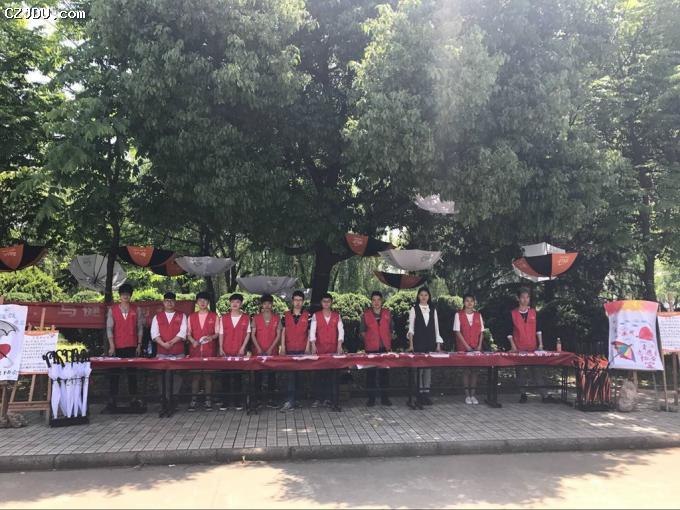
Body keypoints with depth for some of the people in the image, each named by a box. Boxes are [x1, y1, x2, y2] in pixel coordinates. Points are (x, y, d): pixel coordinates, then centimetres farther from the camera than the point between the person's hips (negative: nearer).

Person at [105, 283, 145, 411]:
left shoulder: (136, 310, 5)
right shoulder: (112, 310, 3)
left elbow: (140, 328, 6)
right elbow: (109, 328, 0)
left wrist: (139, 344, 1)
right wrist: (111, 345, -7)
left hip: (132, 347, 1)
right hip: (117, 347, 0)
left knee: (132, 372, 5)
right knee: (114, 373, 2)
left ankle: (134, 399, 10)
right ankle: (112, 399, 8)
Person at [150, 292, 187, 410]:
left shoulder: (181, 316, 8)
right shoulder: (157, 317, 12)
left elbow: (183, 332, -3)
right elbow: (154, 333, 2)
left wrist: (171, 342, -14)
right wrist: (163, 344, -13)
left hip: (178, 352, -1)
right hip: (162, 352, 1)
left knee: (177, 375, -2)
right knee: (164, 376, -1)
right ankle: (166, 401, 5)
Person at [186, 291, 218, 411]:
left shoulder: (214, 316, 7)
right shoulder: (191, 317, 13)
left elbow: (217, 333, 5)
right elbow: (188, 333, 11)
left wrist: (212, 337, -16)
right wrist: (192, 341, -8)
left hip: (210, 350, -1)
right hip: (195, 350, 1)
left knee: (208, 374, -1)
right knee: (195, 374, 0)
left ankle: (208, 400, 4)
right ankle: (193, 400, 5)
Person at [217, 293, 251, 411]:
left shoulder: (246, 318, 3)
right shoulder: (224, 318, 6)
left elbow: (248, 333, 3)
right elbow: (221, 334, 6)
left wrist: (243, 347, -6)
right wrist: (221, 348, -2)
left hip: (239, 352, -1)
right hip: (226, 352, 1)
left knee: (238, 376, 3)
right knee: (225, 376, 3)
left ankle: (238, 401, 11)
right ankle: (225, 401, 11)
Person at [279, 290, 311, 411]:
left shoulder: (307, 315, 3)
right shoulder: (286, 315, 7)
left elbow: (310, 332, 3)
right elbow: (283, 331, 7)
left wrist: (308, 346, -4)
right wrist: (282, 346, -1)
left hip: (302, 350, -1)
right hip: (289, 349, 1)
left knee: (297, 373, 3)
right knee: (291, 373, -1)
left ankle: (291, 401, 8)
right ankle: (292, 399, 1)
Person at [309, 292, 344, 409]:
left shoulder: (337, 316, 9)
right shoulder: (316, 315, 6)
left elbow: (341, 330, 2)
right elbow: (312, 331, -2)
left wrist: (340, 344, -11)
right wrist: (313, 344, -15)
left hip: (333, 349, 0)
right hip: (320, 349, 0)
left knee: (333, 374, -4)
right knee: (320, 374, 2)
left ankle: (333, 401, -2)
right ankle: (320, 399, 12)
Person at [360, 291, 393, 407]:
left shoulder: (387, 313, 8)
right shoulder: (366, 314, 3)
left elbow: (390, 329, 15)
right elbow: (362, 331, 8)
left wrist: (389, 342, 8)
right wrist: (368, 340, -2)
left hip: (385, 347, 2)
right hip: (371, 348, -2)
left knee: (385, 373, 5)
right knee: (371, 373, 1)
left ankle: (384, 397, 15)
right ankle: (371, 398, 10)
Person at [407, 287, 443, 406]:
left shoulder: (433, 309, 10)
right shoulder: (414, 309, 1)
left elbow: (436, 327, 11)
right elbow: (411, 327, -2)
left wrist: (438, 344, 6)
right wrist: (411, 344, -9)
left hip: (430, 343, 3)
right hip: (418, 343, -3)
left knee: (429, 367, 3)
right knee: (419, 368, -3)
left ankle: (426, 393, 9)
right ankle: (419, 394, 3)